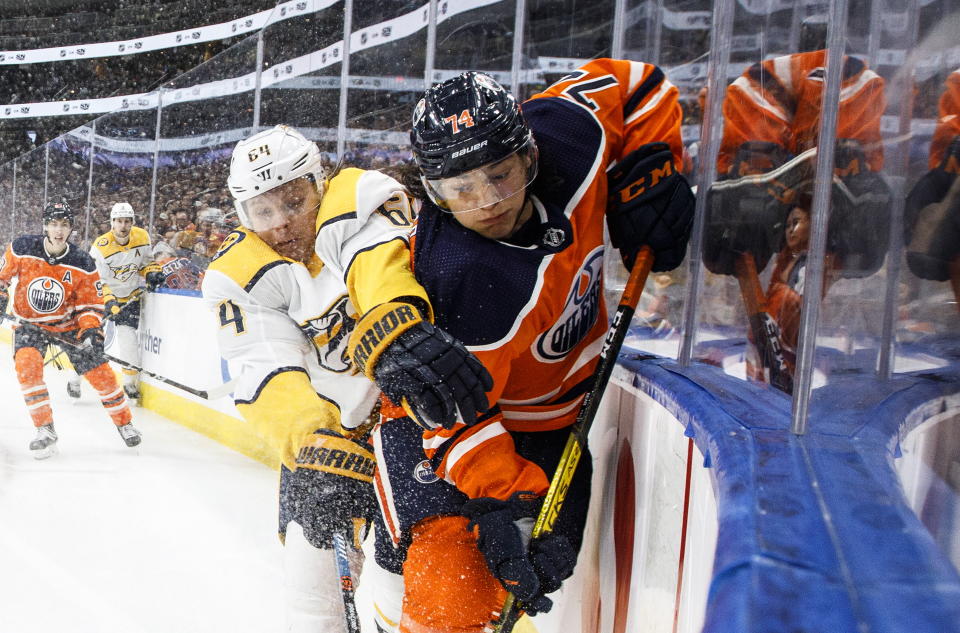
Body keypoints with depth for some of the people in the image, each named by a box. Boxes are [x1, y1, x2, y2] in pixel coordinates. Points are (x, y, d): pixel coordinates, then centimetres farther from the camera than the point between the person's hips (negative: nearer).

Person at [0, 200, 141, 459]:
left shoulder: (83, 264, -15)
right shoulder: (21, 249, -14)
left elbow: (91, 303, -8)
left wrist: (91, 329, -21)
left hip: (68, 323, 0)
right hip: (30, 322, 0)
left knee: (100, 372, -3)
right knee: (27, 366, -24)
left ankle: (124, 422, 17)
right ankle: (45, 430, -11)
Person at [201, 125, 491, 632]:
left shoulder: (358, 198, -16)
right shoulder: (235, 277, -11)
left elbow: (380, 257, -37)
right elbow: (266, 372, -23)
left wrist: (396, 328, -60)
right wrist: (316, 444, -41)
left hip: (420, 394, -2)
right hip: (327, 418, 2)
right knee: (311, 538, -5)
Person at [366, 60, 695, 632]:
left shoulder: (569, 130, -19)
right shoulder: (461, 282, -36)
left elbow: (634, 84, 1)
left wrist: (652, 174, -7)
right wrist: (506, 497, -32)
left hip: (550, 413, 6)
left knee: (545, 566, 13)